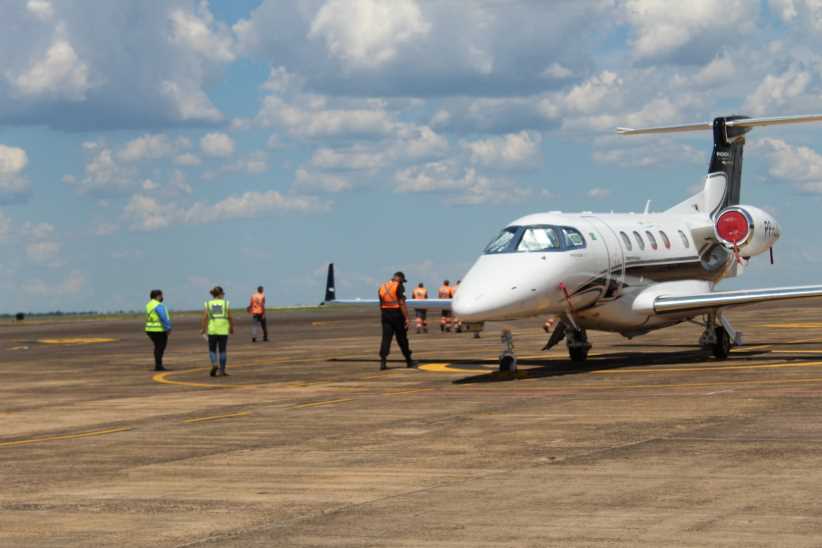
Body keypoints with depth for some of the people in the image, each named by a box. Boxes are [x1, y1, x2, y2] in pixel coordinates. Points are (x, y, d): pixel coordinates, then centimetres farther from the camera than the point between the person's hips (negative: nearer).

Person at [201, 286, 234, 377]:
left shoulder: (208, 304, 2)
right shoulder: (226, 304, 1)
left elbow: (205, 318, -6)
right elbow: (230, 317, -2)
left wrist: (203, 329, -1)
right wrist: (232, 328, 9)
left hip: (212, 330, 0)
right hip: (223, 330, 0)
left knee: (212, 350, 11)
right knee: (222, 351, 6)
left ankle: (214, 365, -13)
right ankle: (222, 371, 6)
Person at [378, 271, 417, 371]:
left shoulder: (382, 287, 11)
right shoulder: (398, 286, -10)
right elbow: (402, 303, -16)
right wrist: (406, 318, -15)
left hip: (385, 314, 5)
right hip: (396, 314, -5)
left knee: (386, 338, 1)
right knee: (402, 339, 5)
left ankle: (382, 361, -12)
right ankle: (409, 361, 17)